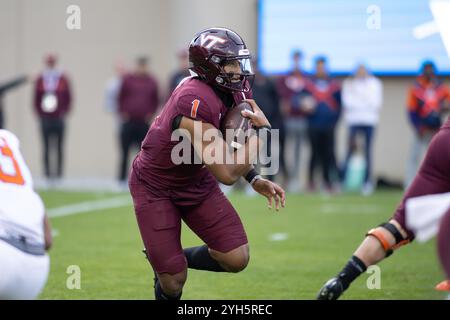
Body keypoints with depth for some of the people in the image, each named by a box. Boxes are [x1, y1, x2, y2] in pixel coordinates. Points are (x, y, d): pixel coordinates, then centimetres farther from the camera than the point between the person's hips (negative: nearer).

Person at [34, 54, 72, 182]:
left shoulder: (63, 79, 2)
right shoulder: (40, 79, 6)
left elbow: (69, 98, 5)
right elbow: (36, 99, 10)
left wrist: (64, 113, -3)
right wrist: (40, 114, 1)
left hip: (59, 118, -1)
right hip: (45, 119, 1)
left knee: (59, 147, -1)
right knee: (46, 147, -1)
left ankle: (59, 173, 3)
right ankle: (47, 173, 2)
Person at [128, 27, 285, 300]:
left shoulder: (233, 92, -9)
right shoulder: (196, 104, -35)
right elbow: (228, 173, -37)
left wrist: (256, 180, 1)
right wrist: (261, 130, -26)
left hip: (196, 181, 7)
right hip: (156, 187, -7)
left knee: (237, 259, -4)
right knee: (174, 283, -6)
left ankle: (178, 259, 22)